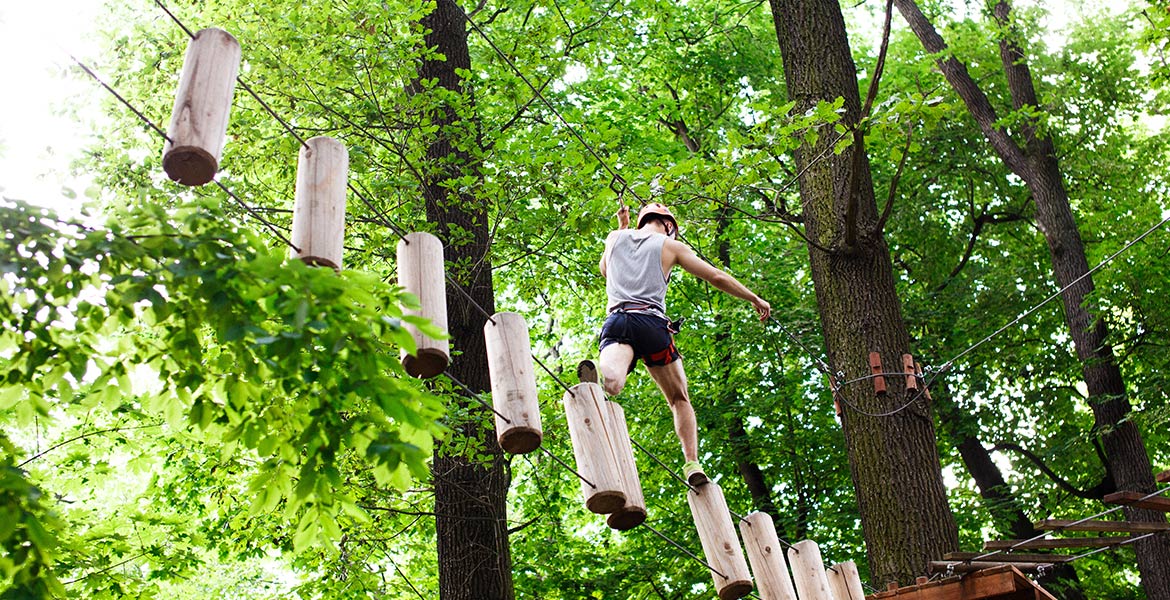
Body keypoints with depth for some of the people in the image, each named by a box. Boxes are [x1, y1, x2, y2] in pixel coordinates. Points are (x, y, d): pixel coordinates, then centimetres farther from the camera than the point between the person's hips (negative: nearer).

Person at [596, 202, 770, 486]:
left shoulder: (616, 237, 23)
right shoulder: (671, 246, 15)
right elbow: (717, 277, 14)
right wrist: (754, 298, 26)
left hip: (615, 320, 1)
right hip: (651, 322, -1)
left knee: (612, 383, -27)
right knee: (680, 400, 14)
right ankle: (691, 462, -3)